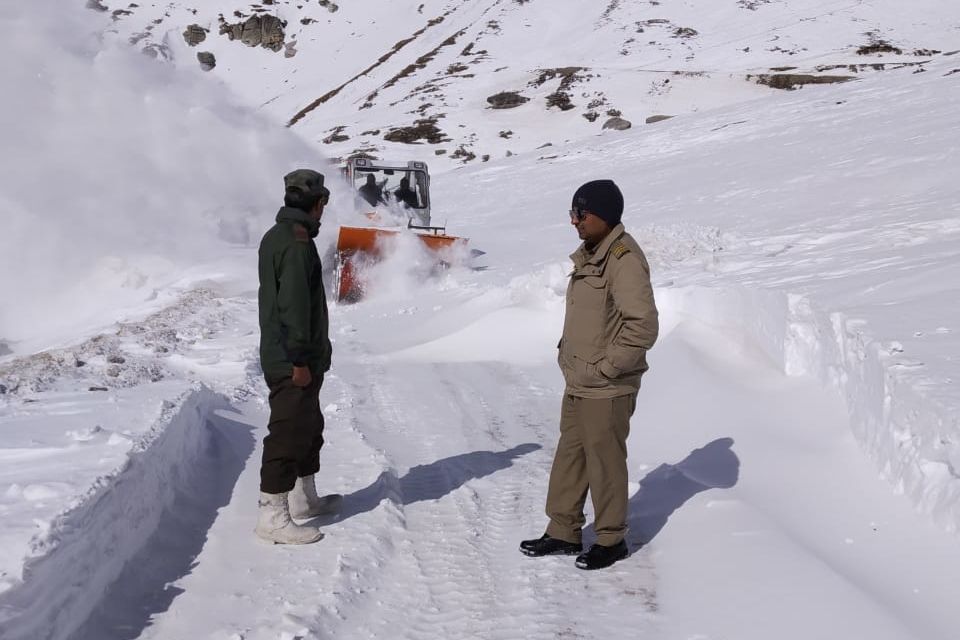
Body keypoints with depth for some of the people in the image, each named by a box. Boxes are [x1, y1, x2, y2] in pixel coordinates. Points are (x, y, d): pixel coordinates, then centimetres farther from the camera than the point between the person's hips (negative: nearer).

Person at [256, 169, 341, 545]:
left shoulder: (275, 237, 14)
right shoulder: (297, 243, -18)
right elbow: (294, 306, -23)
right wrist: (300, 360, -20)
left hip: (279, 355, 10)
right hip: (293, 362, -10)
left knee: (309, 427, 21)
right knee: (289, 435, -6)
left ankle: (304, 499, 33)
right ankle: (272, 516, -2)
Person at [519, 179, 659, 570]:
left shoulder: (624, 259, -19)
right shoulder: (588, 255, 10)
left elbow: (643, 328, -23)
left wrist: (605, 368, -17)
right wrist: (568, 354, 13)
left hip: (606, 389, -9)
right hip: (577, 383, 9)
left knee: (605, 461, 4)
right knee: (569, 456, 16)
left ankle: (611, 540, 20)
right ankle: (564, 532, 29)